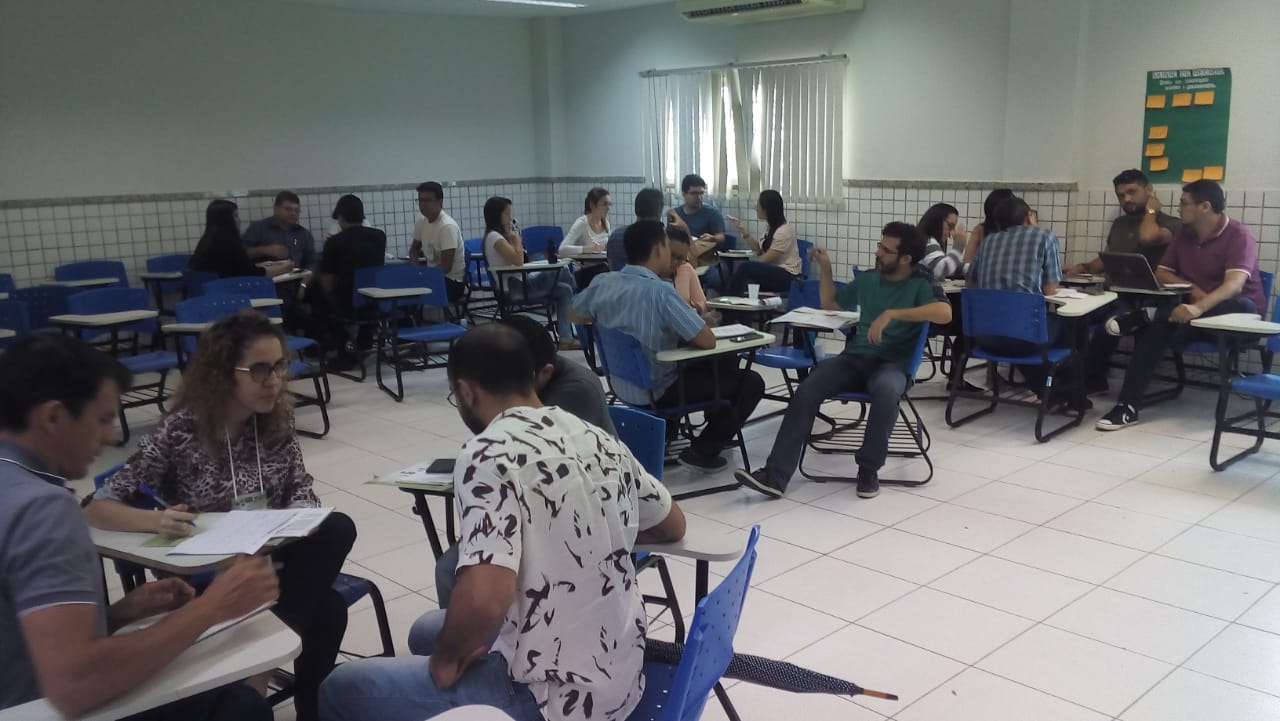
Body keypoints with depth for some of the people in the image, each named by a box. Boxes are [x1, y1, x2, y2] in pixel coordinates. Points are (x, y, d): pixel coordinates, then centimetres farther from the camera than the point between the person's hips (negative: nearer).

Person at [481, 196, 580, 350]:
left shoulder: (499, 235, 15)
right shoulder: (494, 237, -14)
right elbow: (518, 260, -22)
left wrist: (513, 238, 8)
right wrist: (517, 238, -7)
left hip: (520, 282, 9)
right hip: (514, 288, -9)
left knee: (564, 288, -2)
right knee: (562, 273, -11)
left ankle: (566, 337, -4)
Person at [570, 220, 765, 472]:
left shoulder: (602, 283, -7)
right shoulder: (661, 291, -28)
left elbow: (574, 316, 11)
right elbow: (708, 341, -24)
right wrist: (681, 331, -3)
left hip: (622, 386, 8)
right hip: (656, 391, -7)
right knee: (751, 382, 5)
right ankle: (701, 452, 5)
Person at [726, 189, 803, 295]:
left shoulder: (784, 231, -17)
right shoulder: (771, 227, 11)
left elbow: (765, 259, -16)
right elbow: (758, 248, 17)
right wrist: (743, 230, 9)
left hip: (787, 276, -8)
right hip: (772, 271, 8)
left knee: (745, 268, -27)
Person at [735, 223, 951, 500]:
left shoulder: (922, 283, 1)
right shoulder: (867, 279, 16)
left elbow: (944, 313, -19)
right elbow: (830, 304, 30)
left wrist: (891, 314, -23)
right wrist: (825, 269, 16)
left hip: (892, 364, -4)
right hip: (854, 358, 4)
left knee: (886, 391, -41)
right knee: (806, 391, -24)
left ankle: (869, 469, -19)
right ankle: (775, 476, -29)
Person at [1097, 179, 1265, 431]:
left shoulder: (1239, 236, -15)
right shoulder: (1184, 233, 6)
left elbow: (1234, 284, -30)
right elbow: (1161, 274, 8)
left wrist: (1199, 307, -49)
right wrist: (1192, 288, -13)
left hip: (1235, 312, -4)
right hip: (1194, 308, 4)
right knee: (1155, 328, -26)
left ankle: (1139, 320, -44)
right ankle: (1129, 404, -32)